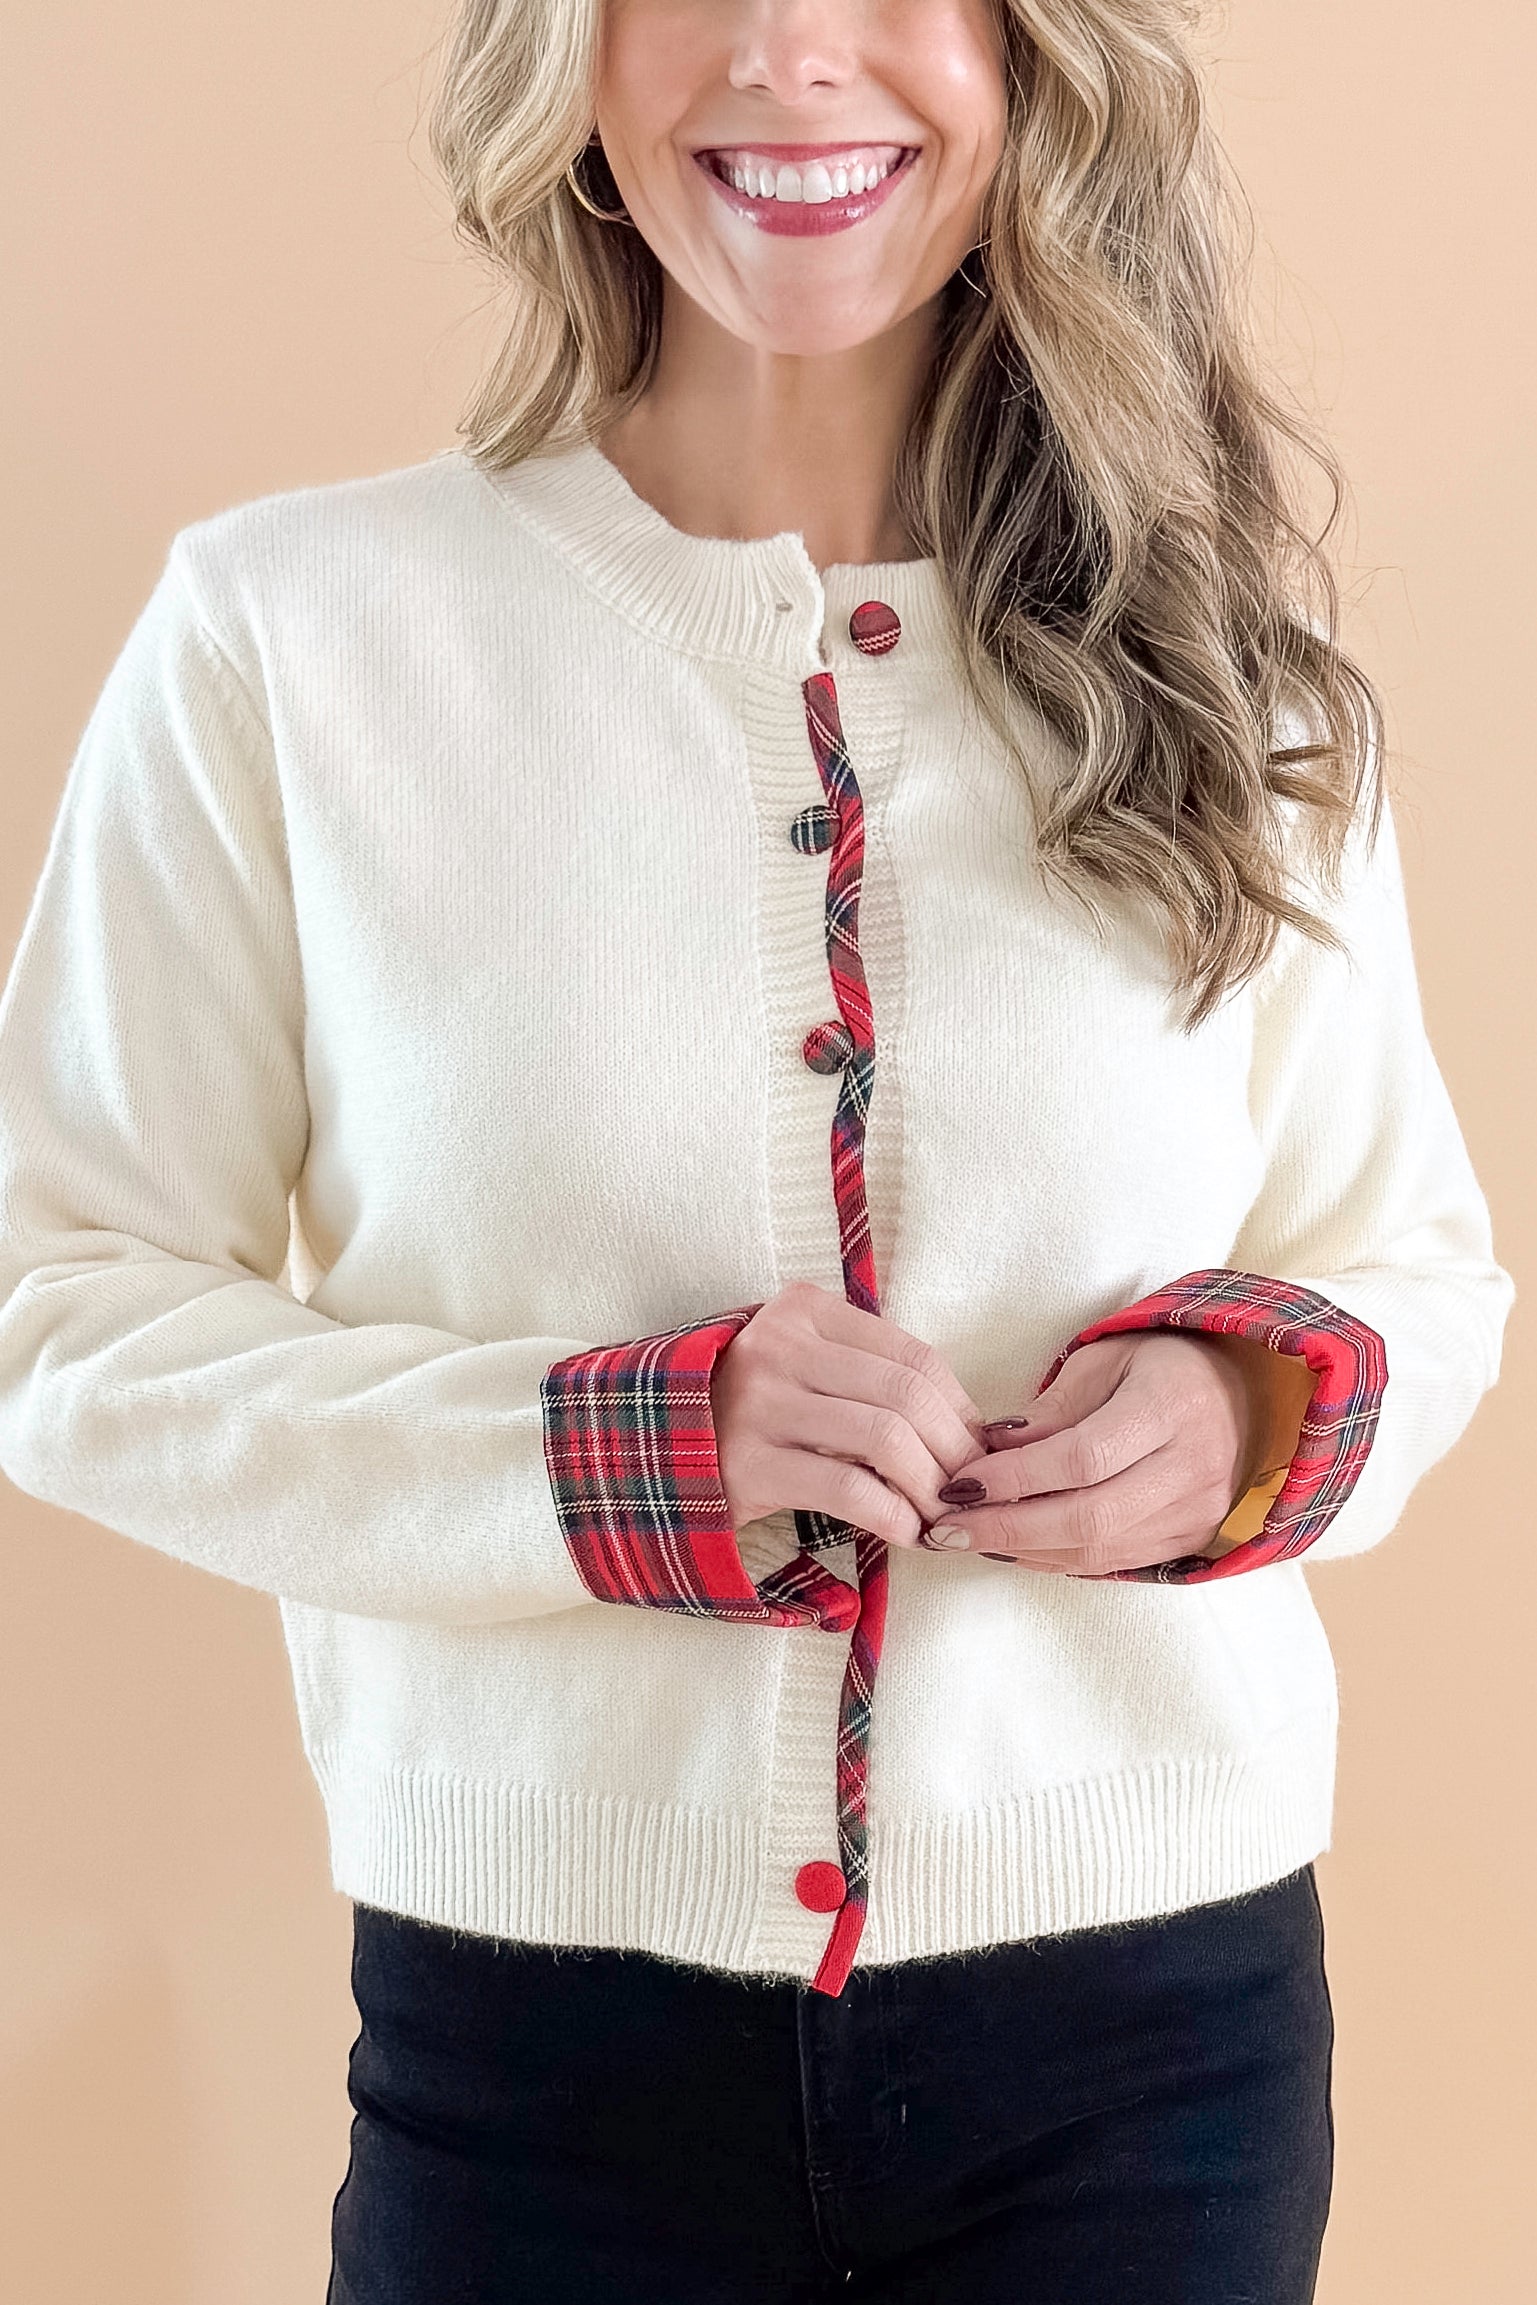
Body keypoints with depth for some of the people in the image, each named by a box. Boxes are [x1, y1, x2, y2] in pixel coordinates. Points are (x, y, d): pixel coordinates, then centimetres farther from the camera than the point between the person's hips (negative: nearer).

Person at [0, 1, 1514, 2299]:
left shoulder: (1221, 659, 1)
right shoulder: (290, 627, -6)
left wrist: (1259, 1405, -12)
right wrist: (618, 1456, -19)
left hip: (1159, 2024, 2)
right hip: (533, 2033, -2)